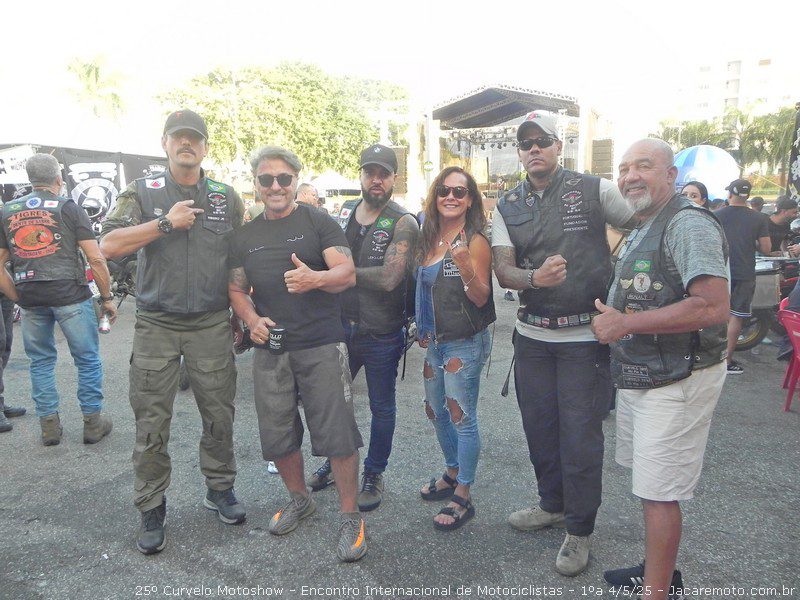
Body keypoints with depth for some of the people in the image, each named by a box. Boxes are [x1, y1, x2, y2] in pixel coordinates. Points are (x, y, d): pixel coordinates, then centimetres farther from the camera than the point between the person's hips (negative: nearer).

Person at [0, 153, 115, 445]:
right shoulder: (68, 207, -2)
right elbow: (96, 258, -8)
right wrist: (107, 297, 0)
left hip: (29, 297, 5)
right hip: (69, 294, -4)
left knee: (40, 361, 15)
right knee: (87, 359, 6)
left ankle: (49, 426, 20)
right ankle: (93, 423, 12)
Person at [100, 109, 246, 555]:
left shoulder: (227, 198, 8)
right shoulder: (143, 193, 4)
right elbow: (109, 245, -9)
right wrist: (166, 223, -16)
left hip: (213, 325, 1)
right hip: (156, 324, -1)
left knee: (219, 414, 9)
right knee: (151, 422, 4)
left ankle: (220, 488, 30)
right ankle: (152, 509, 20)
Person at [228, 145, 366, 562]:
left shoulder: (318, 222, 0)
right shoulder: (246, 236, 14)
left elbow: (348, 273, -10)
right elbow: (236, 288, 17)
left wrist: (317, 279, -32)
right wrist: (252, 320, -4)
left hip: (322, 347, -4)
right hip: (269, 349, 5)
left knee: (337, 433, -4)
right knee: (277, 435, 12)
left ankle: (350, 517, 14)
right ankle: (299, 499, 37)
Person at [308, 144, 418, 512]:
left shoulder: (403, 223, -13)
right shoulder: (344, 212, 5)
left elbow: (389, 278, -24)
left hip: (381, 334, -5)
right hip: (341, 326, 5)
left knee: (382, 407, 12)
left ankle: (374, 474, 32)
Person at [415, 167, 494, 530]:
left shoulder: (475, 241, -13)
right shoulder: (429, 239, 8)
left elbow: (481, 298, -16)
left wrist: (466, 267, -32)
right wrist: (421, 329, 14)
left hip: (464, 343, -8)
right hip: (434, 342, 8)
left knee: (462, 417, 0)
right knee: (436, 412, 19)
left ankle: (463, 497, 15)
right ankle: (453, 473, 41)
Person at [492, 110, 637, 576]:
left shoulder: (594, 190, -4)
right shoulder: (508, 206, 6)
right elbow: (502, 269, -3)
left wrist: (610, 273, -4)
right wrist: (534, 278, -23)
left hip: (585, 336, -4)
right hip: (532, 335, 4)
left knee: (580, 434, 3)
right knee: (539, 426, 15)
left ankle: (580, 530, 22)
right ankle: (553, 505, 38)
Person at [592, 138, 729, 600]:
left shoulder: (689, 225, -17)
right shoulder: (641, 232, 15)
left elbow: (713, 307, -28)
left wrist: (626, 324, -24)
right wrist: (611, 322, 11)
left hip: (676, 383, -10)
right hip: (639, 377, 10)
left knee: (659, 492, -2)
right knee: (651, 485, 19)